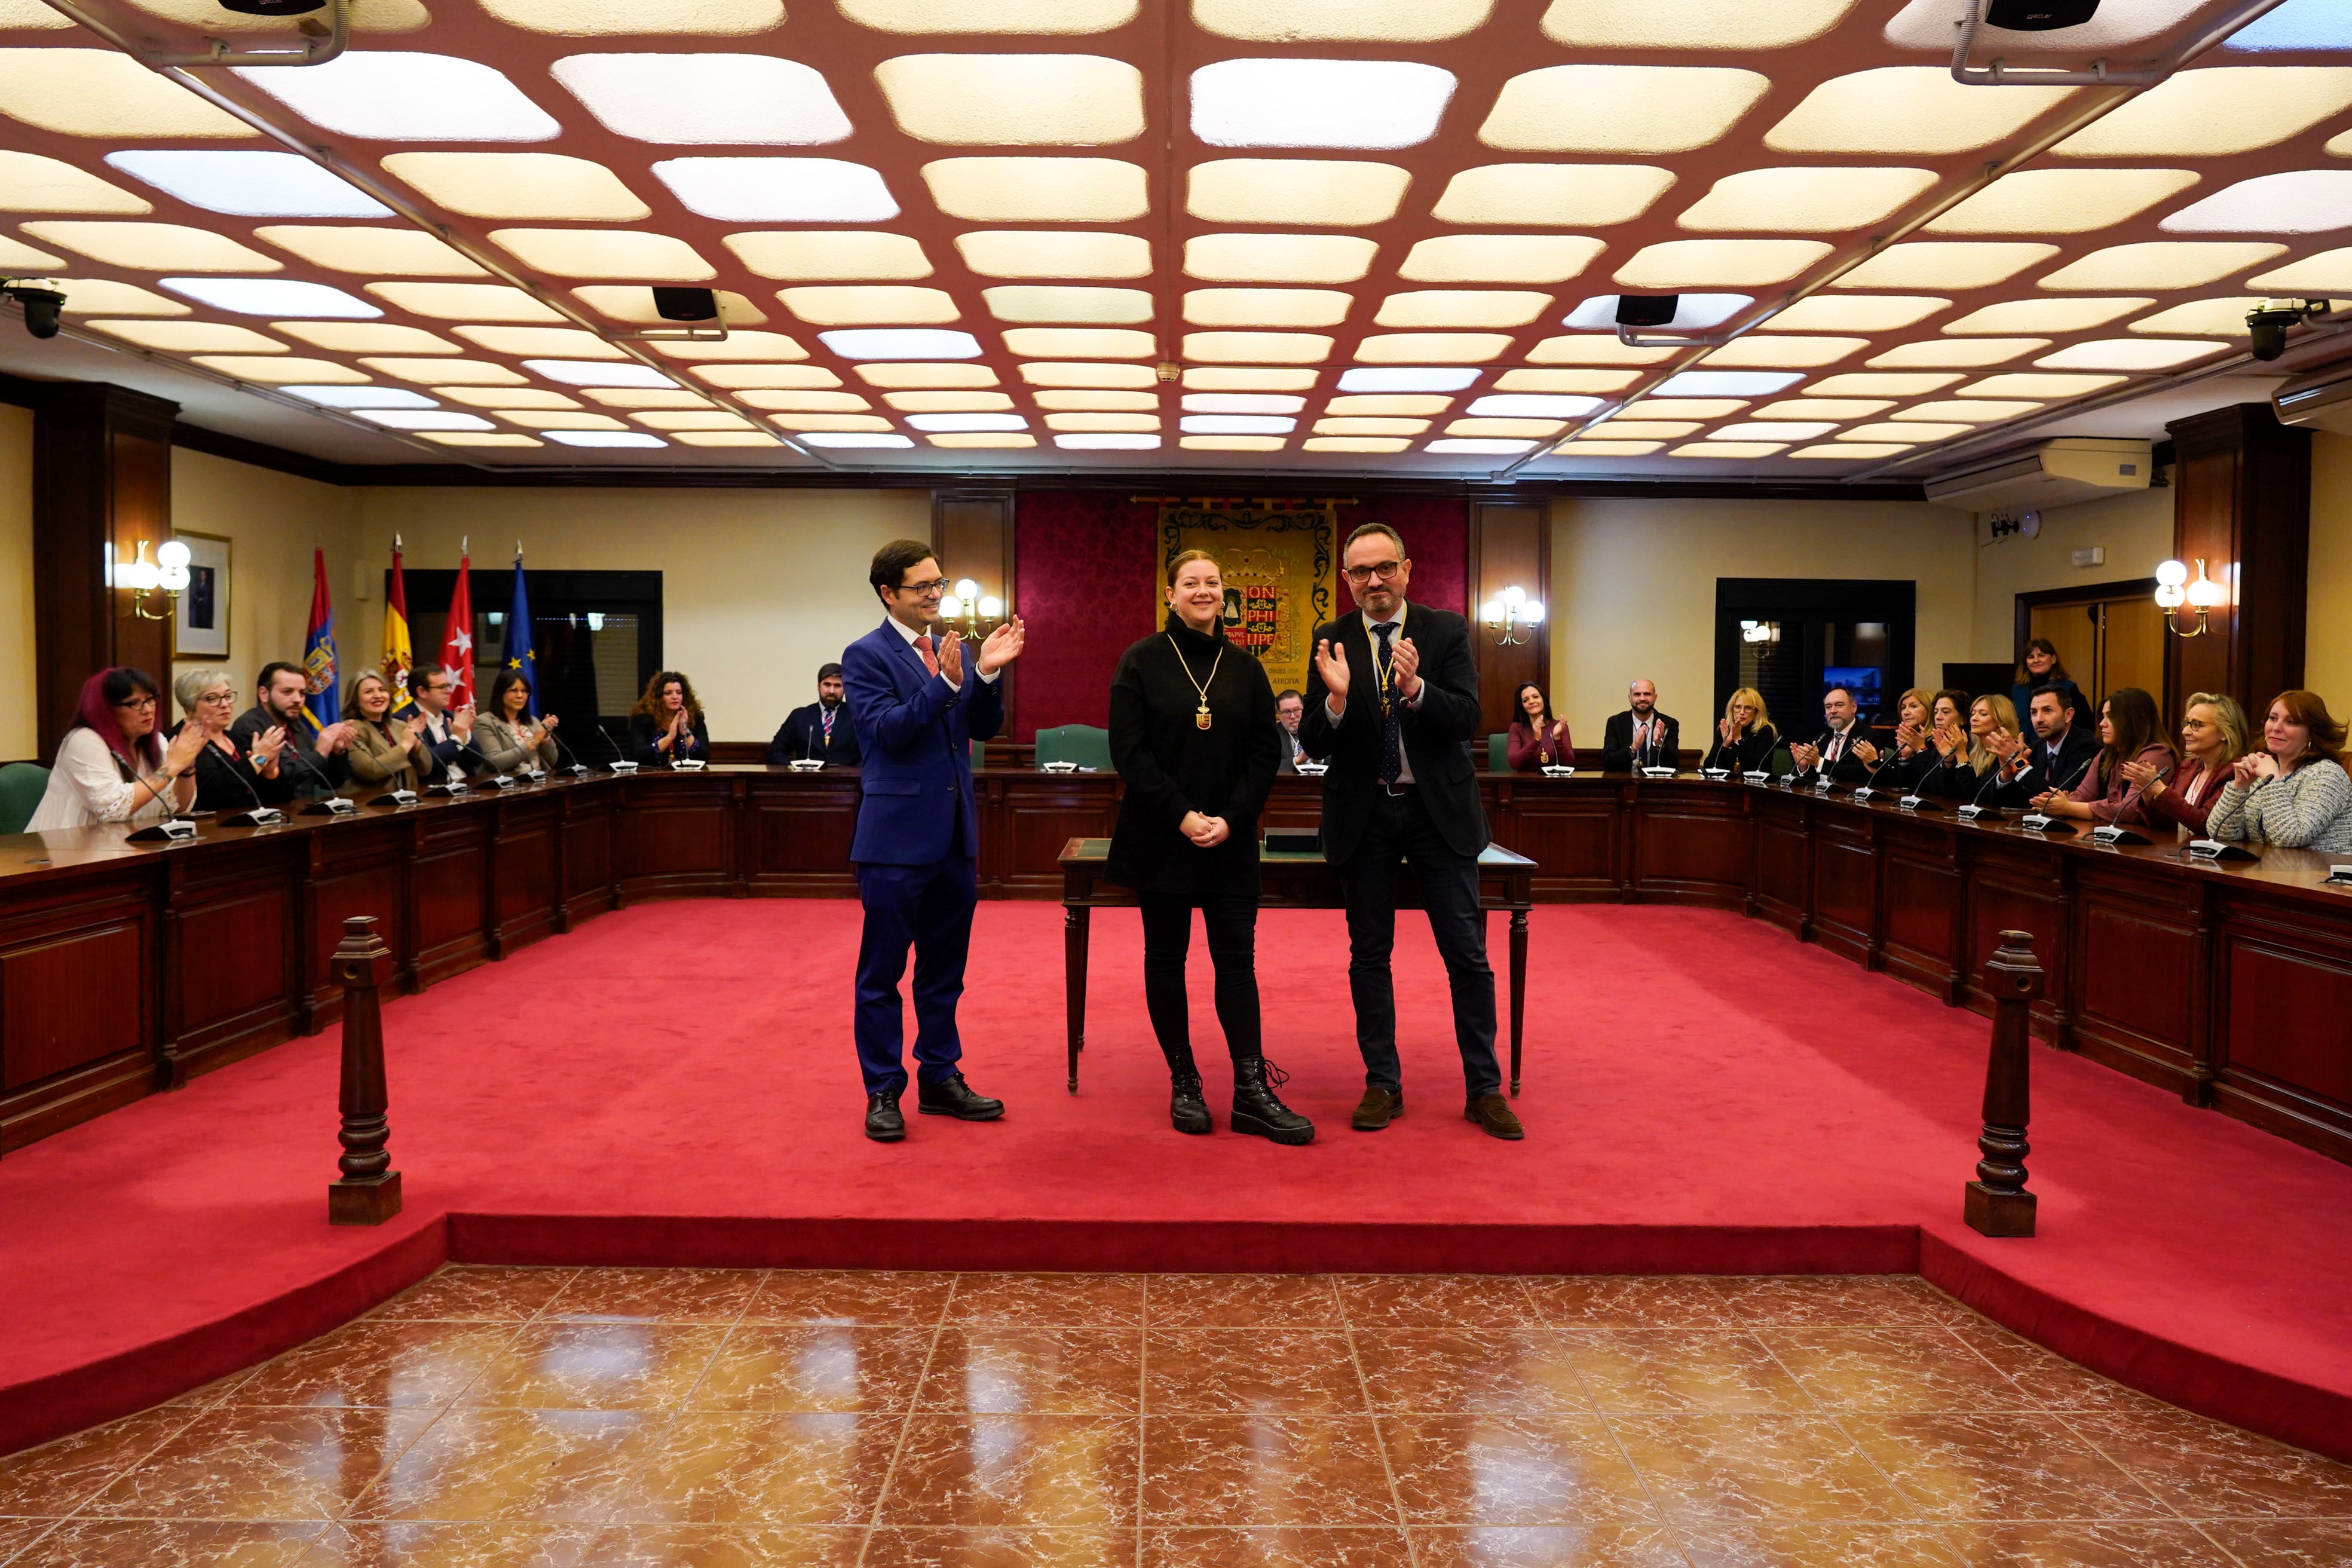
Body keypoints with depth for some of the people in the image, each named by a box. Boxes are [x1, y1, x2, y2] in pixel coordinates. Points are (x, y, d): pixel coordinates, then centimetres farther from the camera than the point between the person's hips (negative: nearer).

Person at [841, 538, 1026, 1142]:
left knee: (944, 969, 14)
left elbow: (984, 728, 6)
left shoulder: (956, 651, 11)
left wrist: (988, 674, -11)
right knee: (882, 973, 4)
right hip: (897, 836, -6)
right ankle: (883, 1093, 14)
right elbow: (886, 730, -18)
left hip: (955, 834, 6)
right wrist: (944, 683, -28)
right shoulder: (866, 655, -7)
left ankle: (940, 1079, 26)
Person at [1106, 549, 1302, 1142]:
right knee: (1165, 958, 5)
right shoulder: (1142, 661, -1)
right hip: (1159, 838, -2)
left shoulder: (1246, 669, 8)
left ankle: (1252, 1092, 1)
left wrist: (1230, 819, -9)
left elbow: (1266, 754, 4)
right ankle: (1183, 1083, 16)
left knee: (1237, 960, -1)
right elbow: (1129, 751, -7)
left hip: (1230, 842, 2)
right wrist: (1181, 816, -14)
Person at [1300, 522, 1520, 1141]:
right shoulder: (1332, 641, 0)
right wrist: (1336, 697, -24)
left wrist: (1415, 688, -27)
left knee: (1467, 953, 2)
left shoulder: (1447, 631, -1)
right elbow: (1313, 744, -4)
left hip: (1438, 810, -1)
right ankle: (1383, 1084, 20)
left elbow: (1467, 720, -10)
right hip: (1363, 813, 1)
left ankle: (1484, 1089, 13)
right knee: (1369, 953, 8)